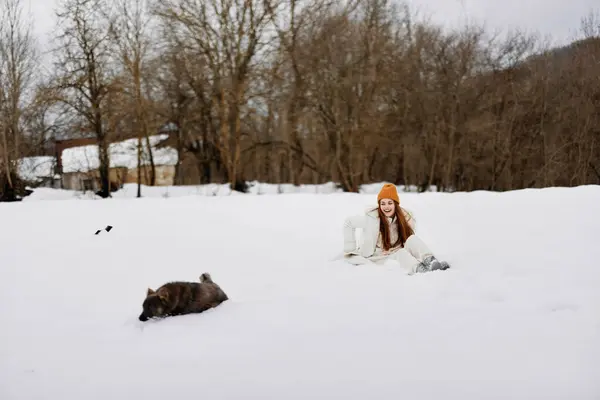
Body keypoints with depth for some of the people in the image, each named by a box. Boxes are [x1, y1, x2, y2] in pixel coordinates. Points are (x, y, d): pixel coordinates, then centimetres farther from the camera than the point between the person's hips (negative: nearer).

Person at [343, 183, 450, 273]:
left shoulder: (406, 218, -4)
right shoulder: (372, 218, -13)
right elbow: (348, 223, -3)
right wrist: (350, 249, -3)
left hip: (396, 255, 4)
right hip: (377, 258, -4)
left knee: (412, 238, -20)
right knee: (401, 253, -31)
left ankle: (431, 261, -45)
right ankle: (421, 269, -61)